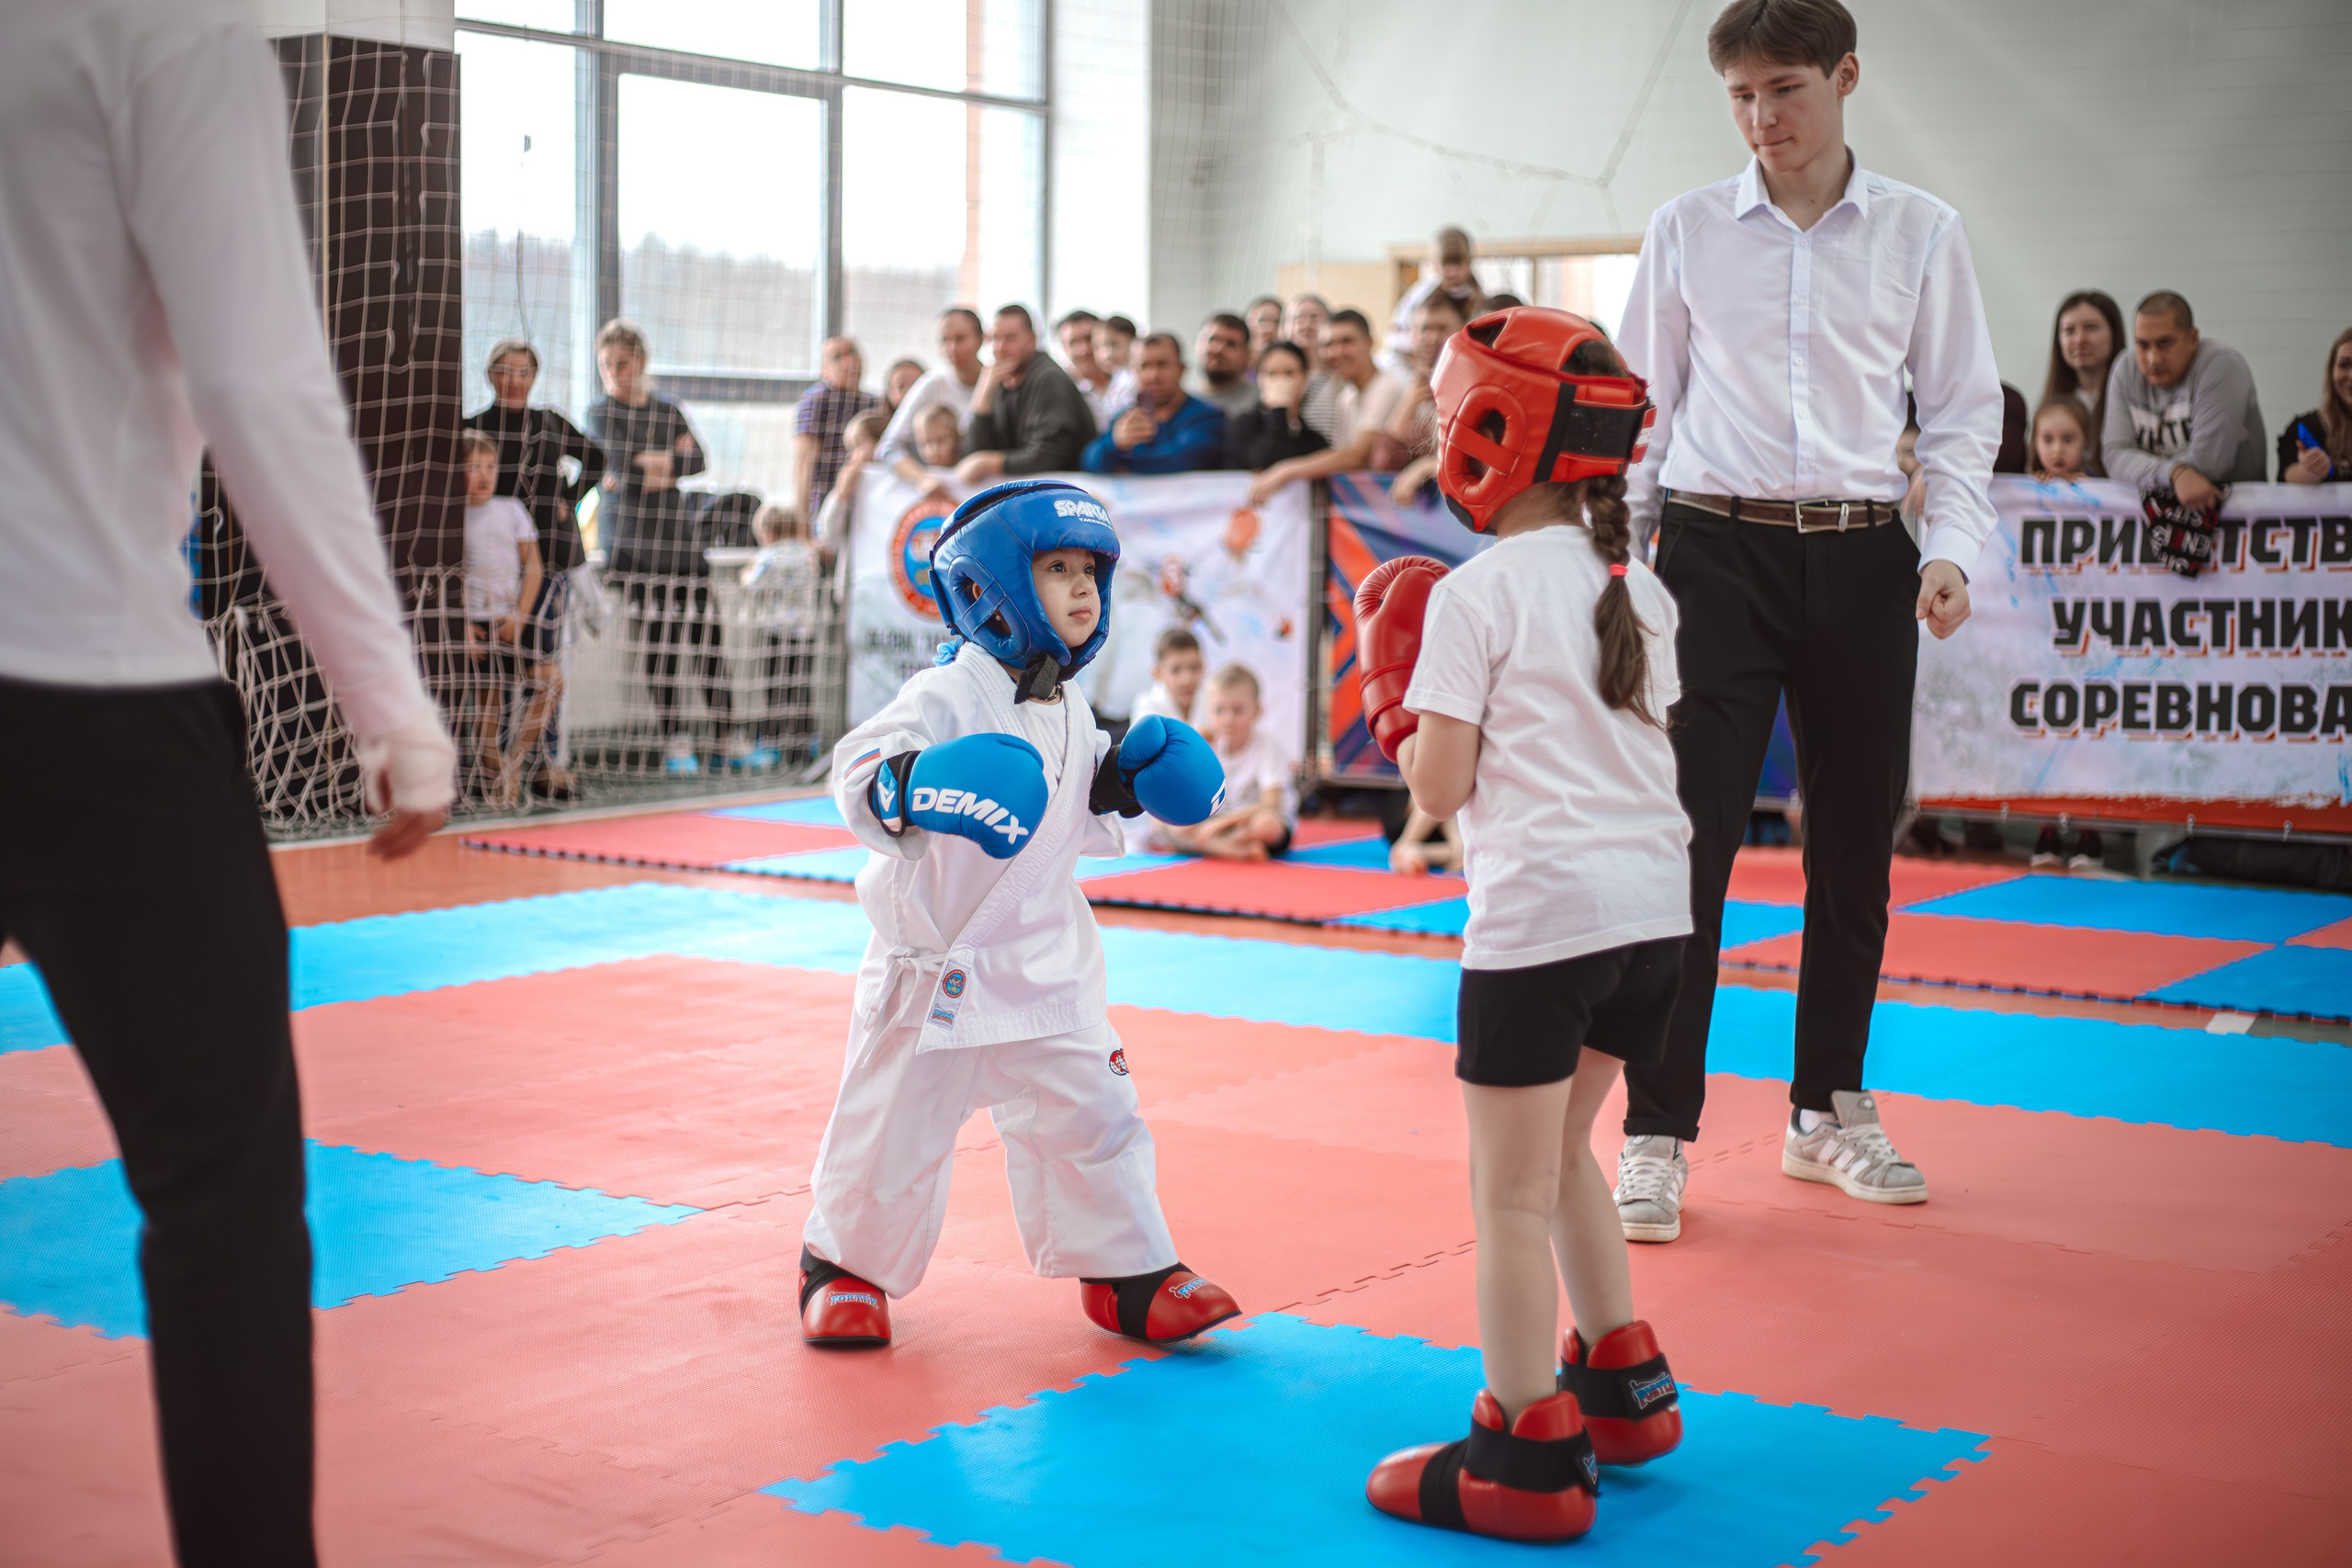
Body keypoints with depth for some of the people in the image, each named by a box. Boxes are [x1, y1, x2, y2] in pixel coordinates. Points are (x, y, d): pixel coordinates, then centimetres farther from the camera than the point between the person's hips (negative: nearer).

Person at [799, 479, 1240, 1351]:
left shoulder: (1069, 709, 8)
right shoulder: (949, 697, -18)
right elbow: (858, 771, -29)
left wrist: (1119, 792, 5)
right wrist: (904, 790, -48)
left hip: (1047, 962, 6)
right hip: (939, 958, -6)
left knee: (1089, 1113, 7)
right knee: (897, 1125, 5)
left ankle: (1128, 1273, 21)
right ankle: (844, 1264, 27)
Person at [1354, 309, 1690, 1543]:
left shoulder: (1475, 595, -9)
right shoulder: (1638, 586, 11)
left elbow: (1438, 788, -10)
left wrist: (1392, 691, 8)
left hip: (1538, 917, -8)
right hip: (1654, 908, 8)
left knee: (1510, 1195, 1)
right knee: (1559, 1154, 24)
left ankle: (1529, 1456, 5)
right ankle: (1620, 1389, 32)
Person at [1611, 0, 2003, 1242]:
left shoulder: (1920, 232, 5)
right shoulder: (1686, 230, 4)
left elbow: (1964, 407, 7)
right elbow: (1645, 402, 9)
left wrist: (1950, 548, -6)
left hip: (1862, 557, 2)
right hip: (1718, 549, -2)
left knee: (1855, 847, 10)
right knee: (1688, 845, -8)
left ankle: (1827, 1114, 26)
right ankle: (1657, 1135, 1)